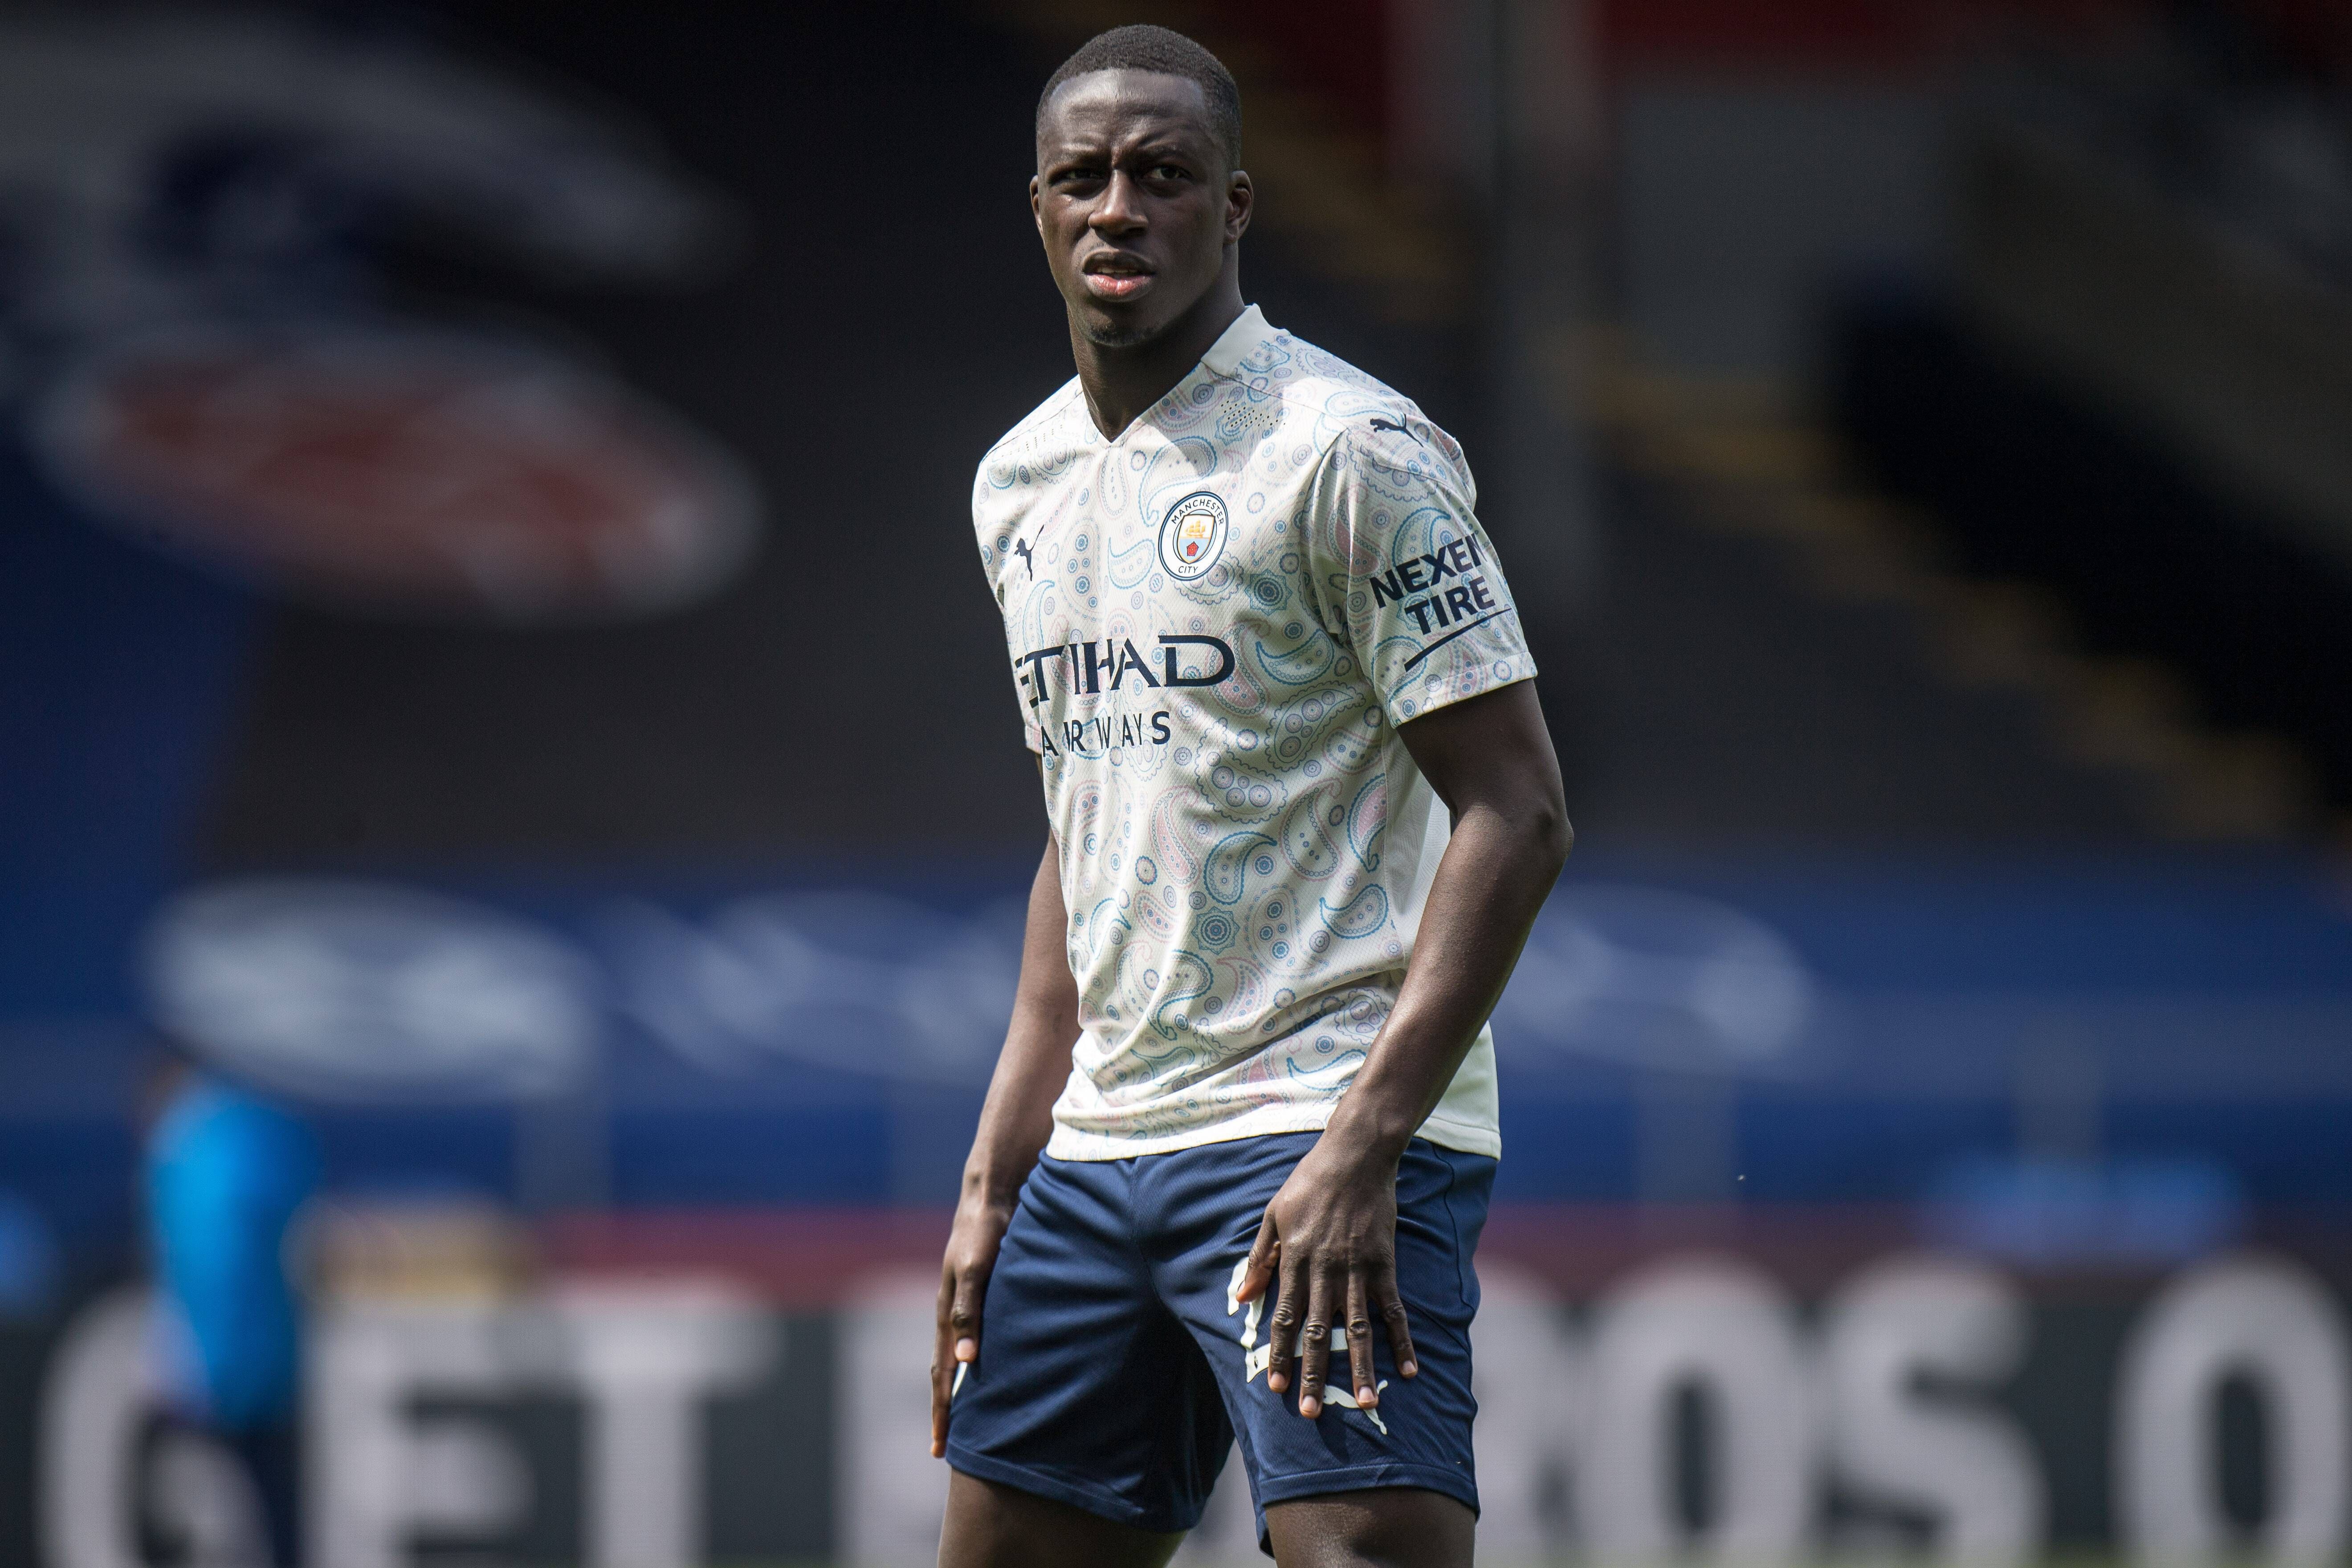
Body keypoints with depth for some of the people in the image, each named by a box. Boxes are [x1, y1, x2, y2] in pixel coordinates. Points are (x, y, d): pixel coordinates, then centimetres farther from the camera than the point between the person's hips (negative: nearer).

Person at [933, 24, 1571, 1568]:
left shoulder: (1352, 451, -9)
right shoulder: (1023, 484, 15)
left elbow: (1519, 815, -13)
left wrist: (1360, 1149, -21)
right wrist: (994, 1184, 15)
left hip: (1323, 1146, -7)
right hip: (1100, 1150, 7)